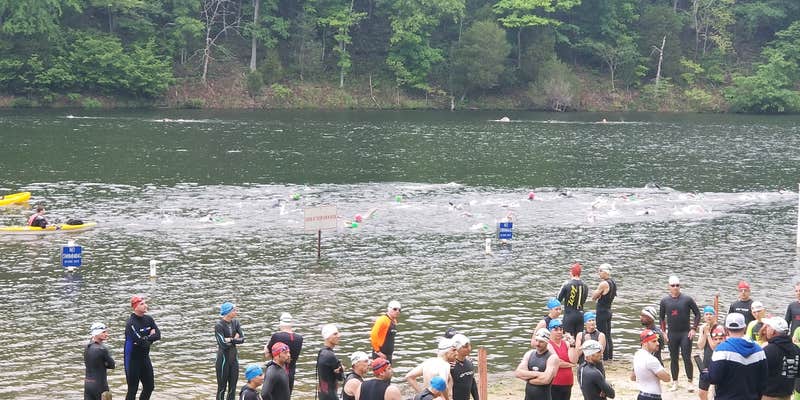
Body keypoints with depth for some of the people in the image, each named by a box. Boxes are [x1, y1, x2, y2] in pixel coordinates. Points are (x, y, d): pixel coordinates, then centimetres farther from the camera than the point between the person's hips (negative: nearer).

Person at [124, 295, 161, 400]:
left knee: (149, 387, 12)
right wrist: (150, 337, -9)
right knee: (132, 389, -3)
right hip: (133, 359, -7)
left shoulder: (148, 319, 4)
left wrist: (145, 338, -18)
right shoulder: (131, 323, -19)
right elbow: (139, 340, -27)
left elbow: (158, 335, -4)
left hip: (145, 357, 7)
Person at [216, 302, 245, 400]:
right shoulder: (219, 325, -14)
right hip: (223, 358, -6)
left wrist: (231, 340, -16)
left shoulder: (235, 322, 4)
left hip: (234, 357, 6)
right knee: (222, 388, 1)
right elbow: (223, 344, -21)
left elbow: (242, 339, -3)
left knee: (233, 387, 10)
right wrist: (235, 339, -7)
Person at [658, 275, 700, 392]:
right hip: (672, 334, 2)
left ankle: (690, 382, 2)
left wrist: (694, 329, -3)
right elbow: (661, 317, 12)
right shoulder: (665, 301, 3)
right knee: (673, 359, 8)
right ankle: (675, 382, 18)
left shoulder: (687, 299, -3)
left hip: (686, 333, -2)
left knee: (687, 358, -7)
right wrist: (663, 332, 5)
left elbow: (697, 314, 3)